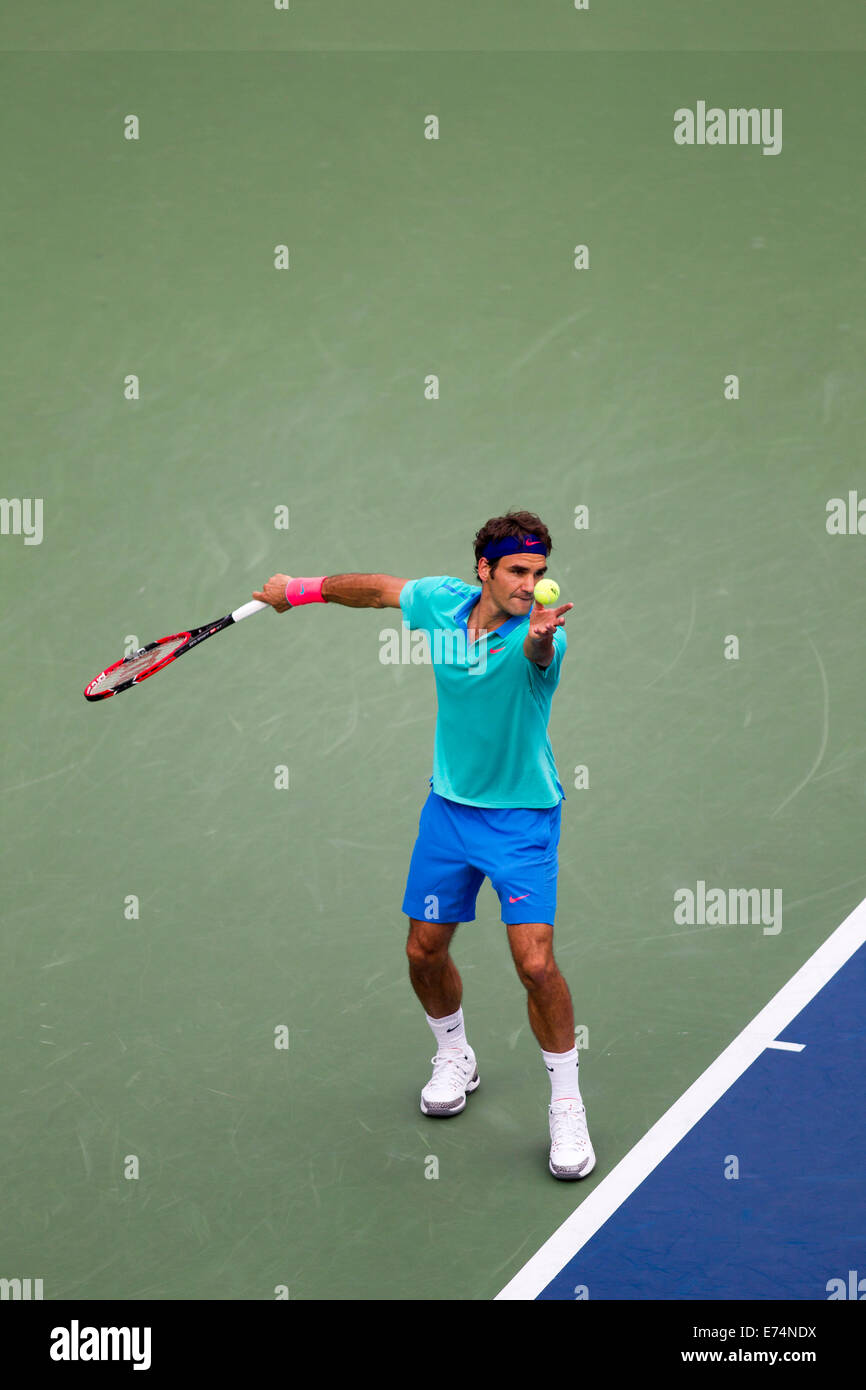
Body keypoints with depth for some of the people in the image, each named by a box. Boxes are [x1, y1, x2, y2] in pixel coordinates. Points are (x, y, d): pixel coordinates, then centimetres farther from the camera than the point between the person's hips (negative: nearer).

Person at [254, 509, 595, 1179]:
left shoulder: (539, 634, -22)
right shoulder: (442, 601, -7)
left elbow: (537, 655, -47)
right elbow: (384, 588, 14)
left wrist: (539, 639, -70)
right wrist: (306, 589, 19)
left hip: (522, 816, -5)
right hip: (449, 805, 5)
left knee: (535, 962, -15)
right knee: (425, 950, 11)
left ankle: (567, 1105, 6)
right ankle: (455, 1057, 41)